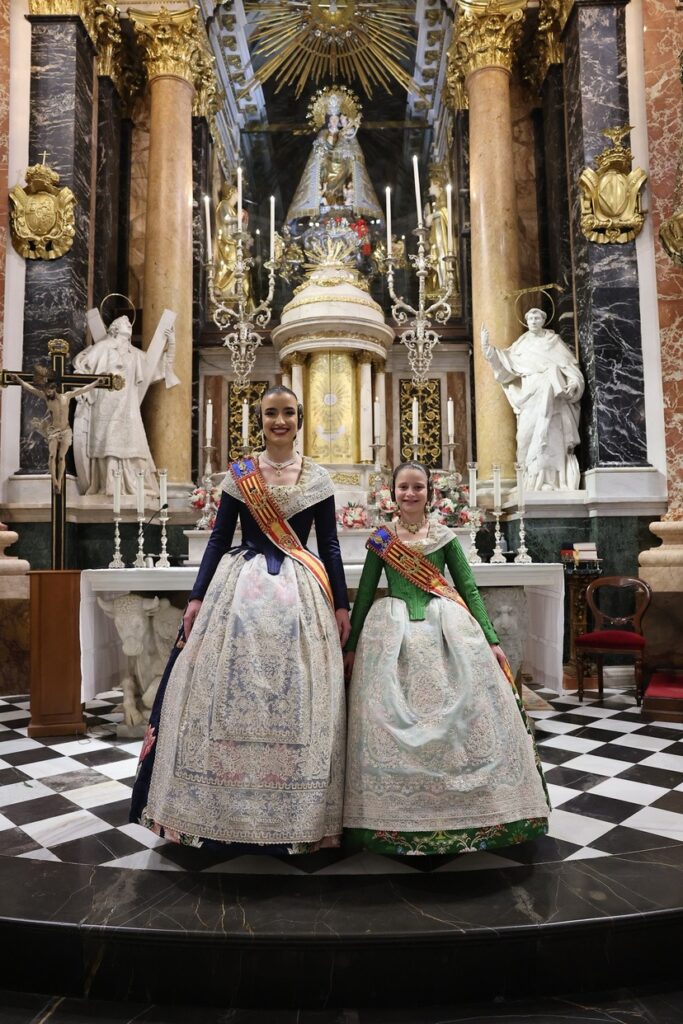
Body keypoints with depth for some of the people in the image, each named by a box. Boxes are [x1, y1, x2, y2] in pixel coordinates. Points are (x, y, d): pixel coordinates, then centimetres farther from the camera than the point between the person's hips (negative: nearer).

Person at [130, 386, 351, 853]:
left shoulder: (318, 478, 6)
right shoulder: (238, 474, 6)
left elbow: (330, 545, 7)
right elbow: (219, 539, 6)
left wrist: (341, 604, 3)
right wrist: (198, 597, 0)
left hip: (301, 592, 0)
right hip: (241, 588, 1)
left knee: (297, 696, 1)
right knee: (228, 689, 1)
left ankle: (295, 811, 17)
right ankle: (227, 808, 17)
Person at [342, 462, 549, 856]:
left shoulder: (445, 536, 6)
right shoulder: (381, 539, 5)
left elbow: (470, 589, 6)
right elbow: (365, 593, 7)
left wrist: (491, 640, 0)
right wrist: (351, 647, 7)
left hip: (447, 629, 1)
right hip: (393, 632, 0)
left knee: (460, 717, -1)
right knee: (391, 723, 0)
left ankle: (465, 811, 17)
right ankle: (397, 817, 16)